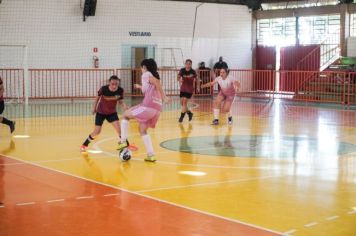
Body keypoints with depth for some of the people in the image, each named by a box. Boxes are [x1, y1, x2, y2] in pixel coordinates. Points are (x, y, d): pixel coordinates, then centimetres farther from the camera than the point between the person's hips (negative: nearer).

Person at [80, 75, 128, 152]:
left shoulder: (120, 90, -23)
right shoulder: (103, 89, -28)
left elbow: (120, 101, -9)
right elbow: (97, 97, -8)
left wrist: (125, 107, -30)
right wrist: (94, 108, -2)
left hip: (112, 112, 2)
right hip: (101, 112, -2)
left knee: (118, 128, -15)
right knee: (97, 132, -2)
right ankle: (84, 145, 20)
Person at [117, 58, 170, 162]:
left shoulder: (146, 74, 0)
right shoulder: (154, 75, 24)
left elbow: (156, 82, -19)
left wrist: (164, 97, -25)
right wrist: (141, 87, 50)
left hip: (148, 106, -8)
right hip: (157, 108, 8)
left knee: (126, 115, 12)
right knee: (142, 130, 18)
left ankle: (124, 141, 3)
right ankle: (151, 155, 10)